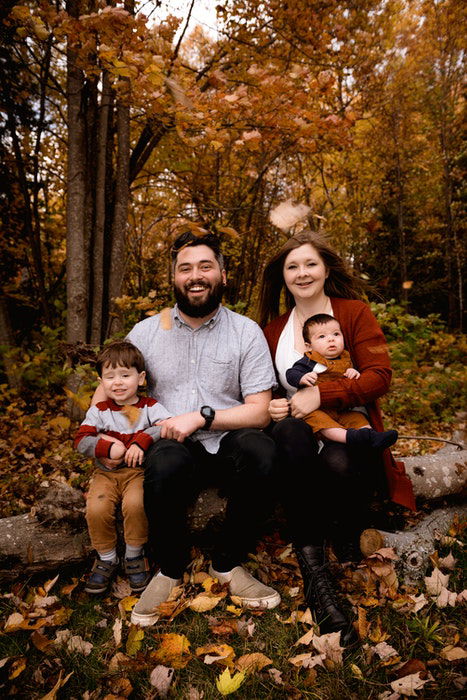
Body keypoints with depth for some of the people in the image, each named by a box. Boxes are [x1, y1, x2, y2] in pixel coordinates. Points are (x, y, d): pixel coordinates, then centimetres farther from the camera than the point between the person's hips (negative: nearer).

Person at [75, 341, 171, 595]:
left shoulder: (149, 407, 0)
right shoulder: (98, 411, 5)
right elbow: (81, 440, -2)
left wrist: (142, 441, -28)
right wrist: (108, 448, -17)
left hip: (139, 470, -2)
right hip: (106, 473, 2)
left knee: (135, 504, -30)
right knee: (96, 509, -23)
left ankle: (134, 555, -2)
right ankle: (106, 559, 4)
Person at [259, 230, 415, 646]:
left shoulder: (355, 312, 6)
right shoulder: (273, 329, 15)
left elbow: (379, 376, -6)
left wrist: (321, 395, -21)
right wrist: (272, 406, -6)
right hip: (299, 429, 2)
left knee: (339, 464, -38)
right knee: (290, 434, -37)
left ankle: (347, 535, -2)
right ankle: (315, 576, -34)